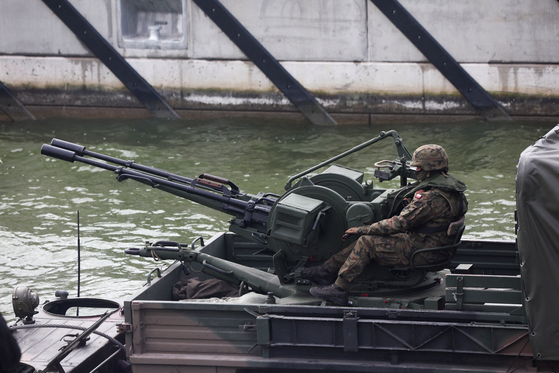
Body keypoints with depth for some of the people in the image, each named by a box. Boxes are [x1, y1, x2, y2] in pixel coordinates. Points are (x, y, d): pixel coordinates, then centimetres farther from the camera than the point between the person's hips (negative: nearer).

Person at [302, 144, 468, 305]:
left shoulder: (432, 197, -25)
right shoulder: (450, 184, 8)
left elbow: (399, 223, -24)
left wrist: (361, 230, -16)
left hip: (422, 250, -10)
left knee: (366, 243, -11)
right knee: (366, 238, 9)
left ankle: (339, 289, -6)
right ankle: (327, 271, 11)